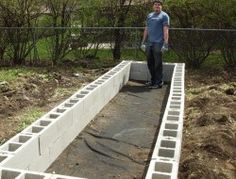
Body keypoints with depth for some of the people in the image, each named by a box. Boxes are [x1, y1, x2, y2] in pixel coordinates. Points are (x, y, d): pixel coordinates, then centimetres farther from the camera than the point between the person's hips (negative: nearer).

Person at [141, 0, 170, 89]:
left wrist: (165, 44, -17)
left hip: (158, 43, -6)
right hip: (149, 43, 6)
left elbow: (166, 30, -9)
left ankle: (159, 82, 4)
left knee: (157, 64, -4)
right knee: (150, 63, 11)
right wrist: (143, 42, 15)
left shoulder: (164, 16, 0)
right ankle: (153, 80, 23)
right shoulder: (149, 16, 18)